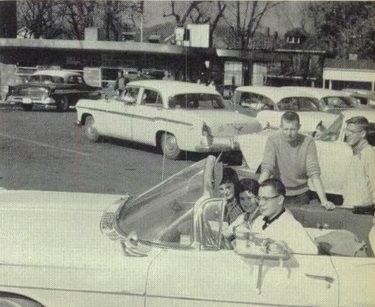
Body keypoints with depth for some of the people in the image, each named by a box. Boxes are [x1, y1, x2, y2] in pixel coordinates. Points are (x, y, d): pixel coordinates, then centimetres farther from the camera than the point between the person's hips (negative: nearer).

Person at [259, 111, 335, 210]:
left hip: (301, 194, 1)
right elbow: (266, 169, -17)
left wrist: (324, 200, -24)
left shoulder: (308, 142, -8)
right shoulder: (272, 140, -9)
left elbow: (314, 173, -12)